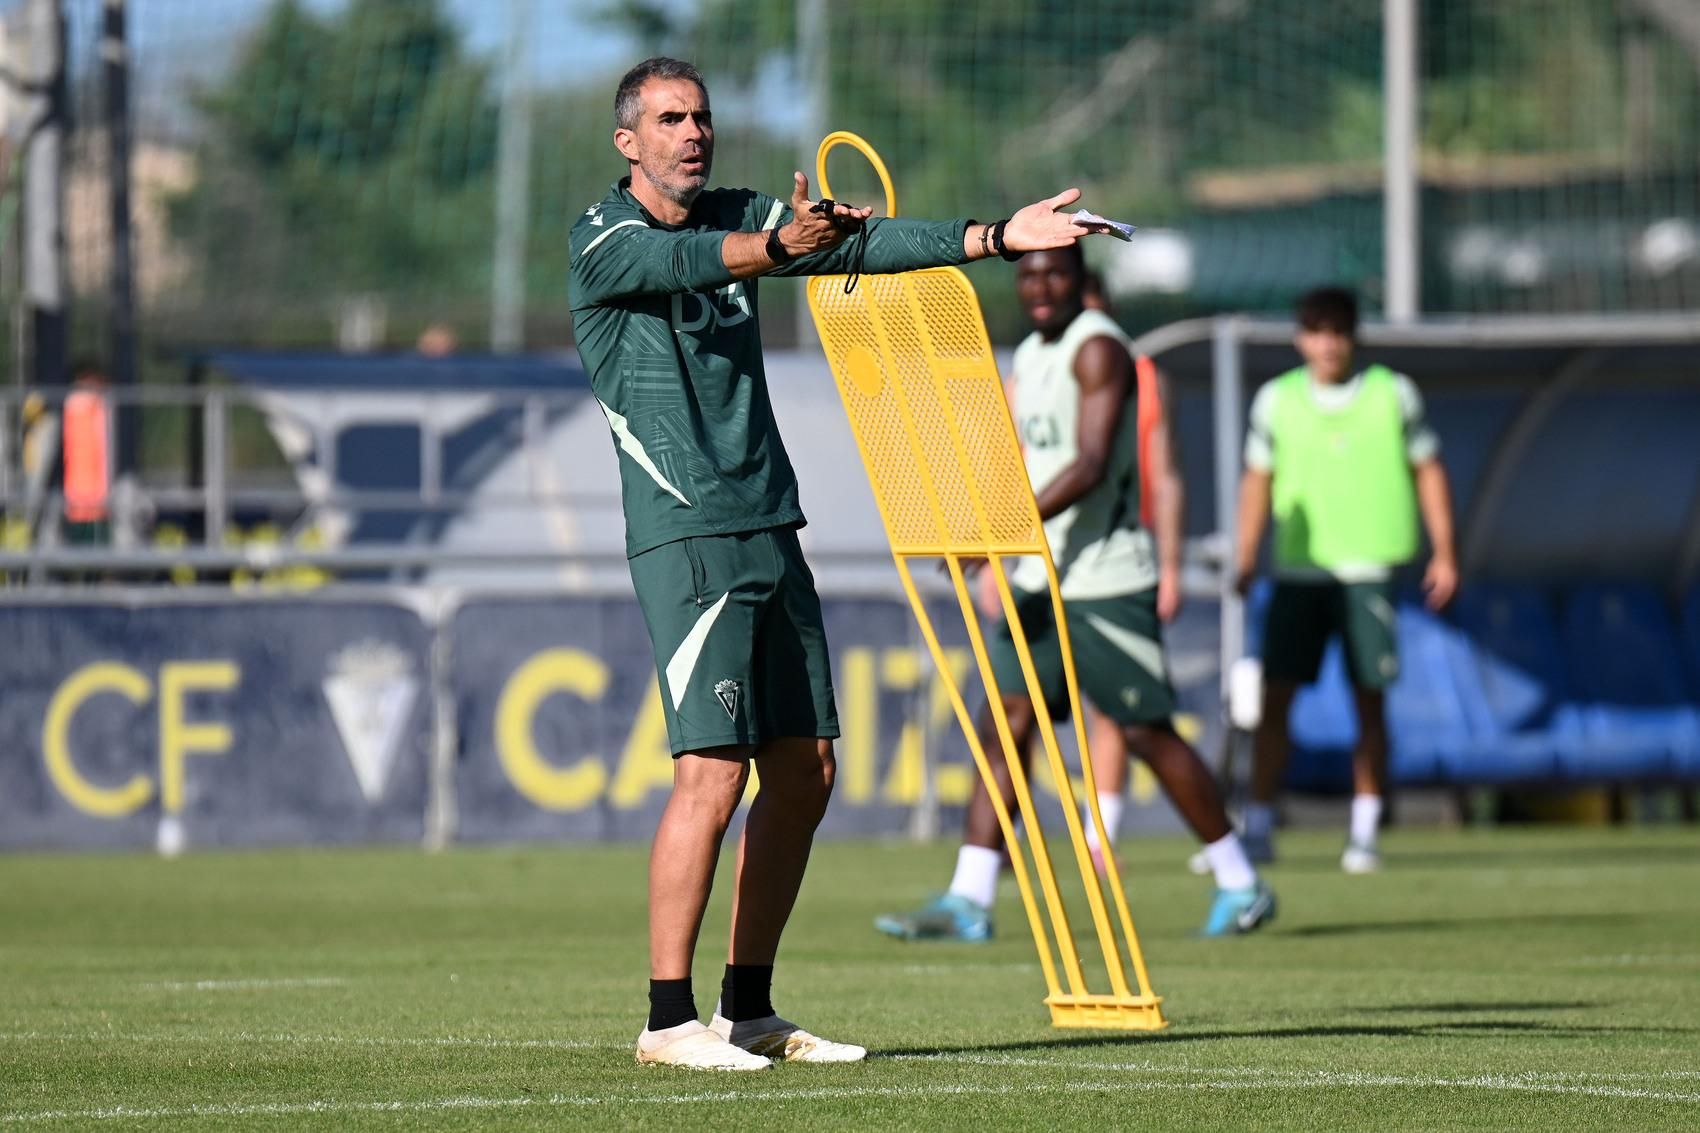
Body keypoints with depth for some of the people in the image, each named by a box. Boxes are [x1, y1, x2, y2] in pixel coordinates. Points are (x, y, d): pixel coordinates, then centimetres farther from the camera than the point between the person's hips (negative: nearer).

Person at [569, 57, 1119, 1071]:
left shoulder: (741, 217, 14)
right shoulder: (605, 239, -7)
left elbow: (860, 244, 5)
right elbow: (685, 261, -28)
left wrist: (995, 237, -6)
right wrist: (777, 245, -47)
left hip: (771, 530, 8)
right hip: (686, 535, -8)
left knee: (804, 772, 7)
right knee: (714, 771, -15)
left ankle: (750, 1008, 15)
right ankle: (669, 1018, -9)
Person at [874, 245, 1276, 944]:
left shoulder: (1097, 349, -12)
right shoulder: (1030, 357, 15)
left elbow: (1090, 466, -22)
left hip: (1105, 584, -8)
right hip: (1041, 582, 8)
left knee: (1148, 732, -3)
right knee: (1004, 724, 0)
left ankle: (1241, 885, 9)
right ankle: (968, 902, -1)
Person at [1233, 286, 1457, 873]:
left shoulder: (1393, 394, 2)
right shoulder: (1277, 400, 5)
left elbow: (1427, 471, 9)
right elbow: (1258, 479, 14)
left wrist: (1444, 554, 5)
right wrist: (1245, 559, 7)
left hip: (1367, 568, -1)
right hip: (1298, 569, 1)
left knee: (1369, 700, -1)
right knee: (1275, 696, -5)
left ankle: (1364, 834, 6)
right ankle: (1258, 830, -1)